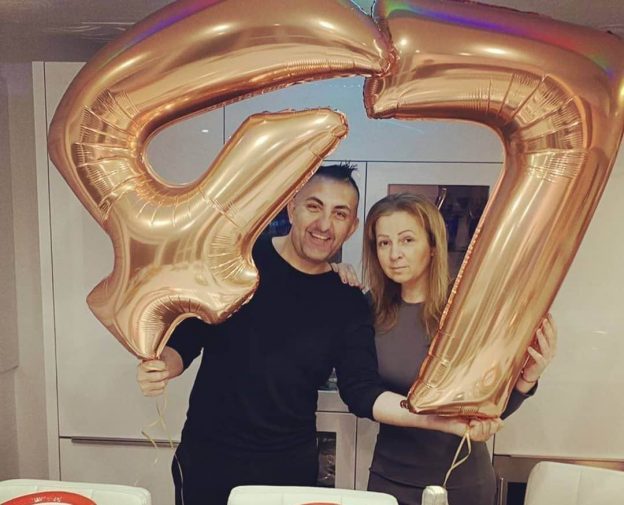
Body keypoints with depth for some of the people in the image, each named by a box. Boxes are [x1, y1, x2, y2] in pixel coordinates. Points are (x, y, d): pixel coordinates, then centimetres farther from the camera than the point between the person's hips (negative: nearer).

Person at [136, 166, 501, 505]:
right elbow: (184, 339, -3)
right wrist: (160, 366, -25)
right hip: (207, 456, -1)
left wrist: (441, 419, -20)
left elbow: (363, 393, -8)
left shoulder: (348, 303, -3)